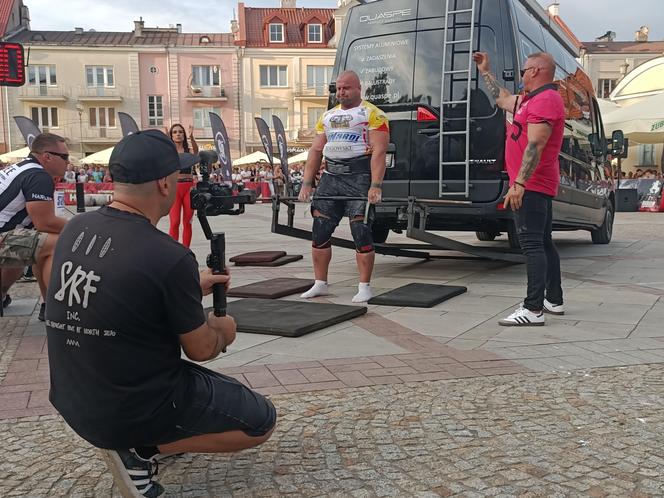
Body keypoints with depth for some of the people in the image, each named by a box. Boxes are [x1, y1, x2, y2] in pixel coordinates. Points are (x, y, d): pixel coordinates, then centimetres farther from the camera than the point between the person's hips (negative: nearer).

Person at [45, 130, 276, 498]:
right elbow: (202, 349, -11)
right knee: (261, 422, 7)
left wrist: (192, 287, 21)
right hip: (131, 412, -8)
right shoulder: (169, 256, -25)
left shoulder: (75, 229, -4)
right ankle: (137, 450, -1)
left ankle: (130, 438, 17)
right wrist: (223, 331, 11)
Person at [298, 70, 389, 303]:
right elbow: (316, 151, 15)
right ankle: (320, 284, 16)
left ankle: (364, 287, 3)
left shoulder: (372, 114, -2)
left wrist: (375, 186, -22)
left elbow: (379, 151, -12)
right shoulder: (328, 116, 18)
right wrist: (307, 183, 5)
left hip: (358, 177, -6)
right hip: (331, 176, 6)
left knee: (361, 231, -8)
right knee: (319, 230, 4)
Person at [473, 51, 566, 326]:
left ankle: (533, 309, -14)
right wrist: (485, 71, 39)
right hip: (538, 186, 11)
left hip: (530, 185, -11)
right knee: (543, 242, 15)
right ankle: (554, 300, 24)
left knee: (532, 244, -13)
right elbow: (502, 99, 35)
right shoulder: (533, 99, 19)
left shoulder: (544, 100, -15)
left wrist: (519, 183, -27)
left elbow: (535, 145, -24)